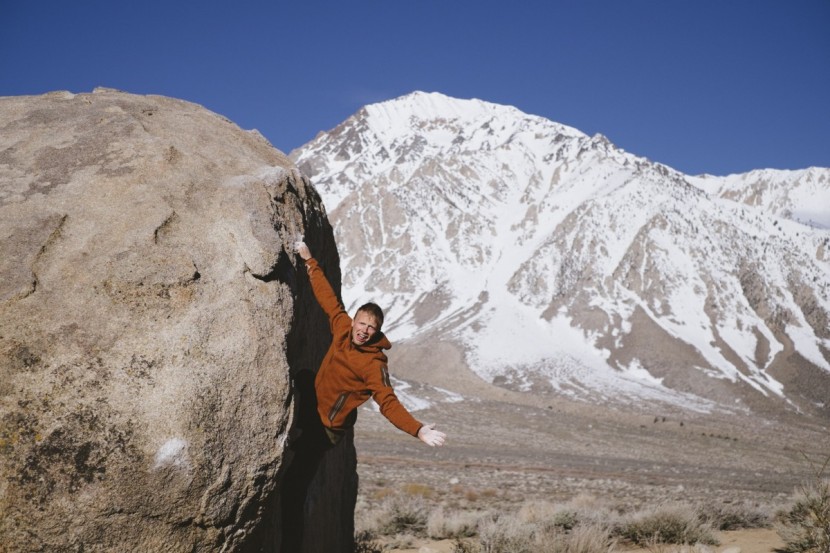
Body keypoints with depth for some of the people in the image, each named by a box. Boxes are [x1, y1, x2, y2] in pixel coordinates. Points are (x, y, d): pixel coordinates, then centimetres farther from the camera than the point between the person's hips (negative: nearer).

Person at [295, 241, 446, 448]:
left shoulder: (374, 365, -29)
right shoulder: (343, 326, -12)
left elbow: (388, 403, -36)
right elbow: (327, 297, 0)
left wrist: (418, 430, -52)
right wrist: (309, 260, 6)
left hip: (328, 425, -7)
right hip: (314, 405, 7)